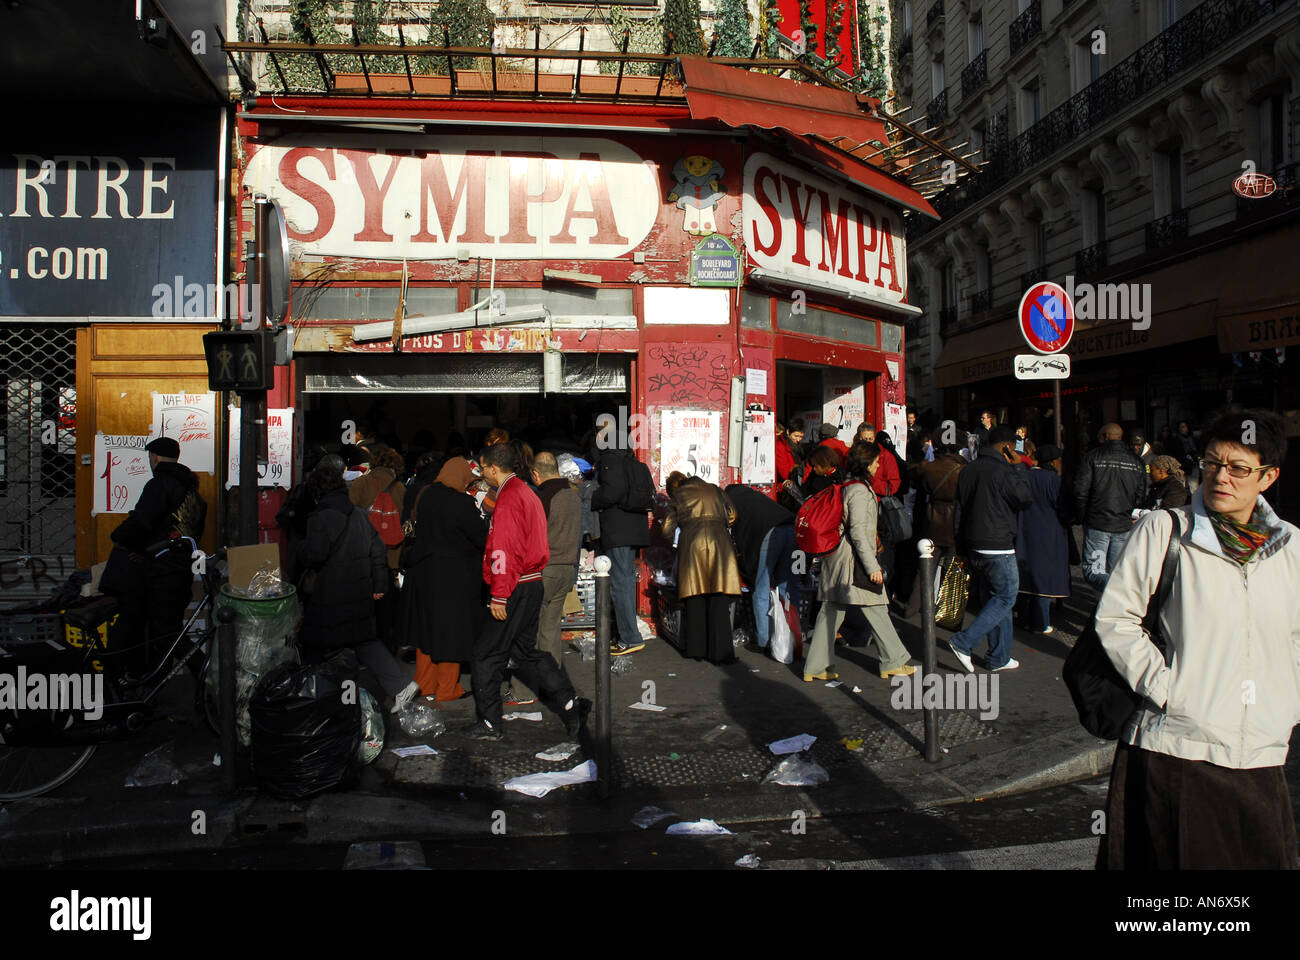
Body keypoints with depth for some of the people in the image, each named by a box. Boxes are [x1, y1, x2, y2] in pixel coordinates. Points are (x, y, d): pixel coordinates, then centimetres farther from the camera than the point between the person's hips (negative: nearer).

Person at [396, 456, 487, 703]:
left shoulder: (422, 496, 1)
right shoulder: (461, 503, -19)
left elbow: (416, 532, 11)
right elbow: (482, 537, -13)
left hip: (423, 572, 7)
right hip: (454, 578, -7)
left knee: (426, 626, 17)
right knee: (451, 630, 4)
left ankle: (425, 684, 27)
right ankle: (447, 689, 14)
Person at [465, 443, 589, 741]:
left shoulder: (508, 497, -15)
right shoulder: (526, 493, 16)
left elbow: (505, 550, -21)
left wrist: (499, 596, -20)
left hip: (514, 589, -10)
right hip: (532, 583, 10)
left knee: (487, 654, 2)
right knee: (524, 651, 15)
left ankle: (489, 723, 10)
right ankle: (569, 704, 11)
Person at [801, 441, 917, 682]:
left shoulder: (846, 487, 12)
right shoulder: (859, 490, -15)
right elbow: (858, 532, -19)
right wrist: (872, 567, -18)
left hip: (837, 558, 9)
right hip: (854, 561, -9)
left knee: (830, 612, 9)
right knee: (876, 610, 3)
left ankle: (815, 667, 11)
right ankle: (893, 662, 15)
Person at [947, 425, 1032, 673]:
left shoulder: (968, 471, 12)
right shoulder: (1003, 471, -14)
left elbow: (959, 511, 14)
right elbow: (1024, 499, -2)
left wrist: (963, 548, 18)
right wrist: (1018, 468, 5)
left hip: (974, 547, 8)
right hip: (997, 547, -8)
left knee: (993, 599, 15)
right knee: (1006, 597, 0)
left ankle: (999, 657, 19)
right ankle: (964, 642, -9)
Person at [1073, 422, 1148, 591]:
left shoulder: (1092, 457, -5)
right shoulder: (1137, 462, 7)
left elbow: (1080, 491, -9)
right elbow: (1141, 497, 9)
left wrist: (1080, 518, 2)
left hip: (1097, 524, -4)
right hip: (1124, 526, 4)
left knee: (1092, 572, -1)